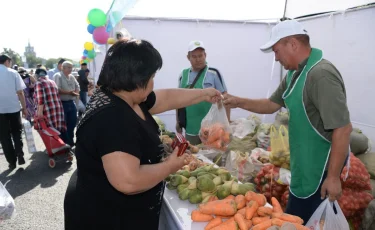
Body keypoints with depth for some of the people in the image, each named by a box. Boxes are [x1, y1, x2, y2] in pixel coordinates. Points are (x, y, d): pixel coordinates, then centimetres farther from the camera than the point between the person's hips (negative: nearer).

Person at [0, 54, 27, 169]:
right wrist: (24, 107, 3)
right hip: (14, 107, 0)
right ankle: (20, 155, 2)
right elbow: (20, 93, -5)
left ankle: (12, 161, 12)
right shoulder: (13, 73, -3)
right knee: (17, 132, 16)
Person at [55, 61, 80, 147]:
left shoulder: (72, 77, 12)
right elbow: (57, 90, -19)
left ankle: (70, 142, 27)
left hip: (71, 103, 7)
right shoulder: (58, 76, -9)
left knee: (72, 123, 13)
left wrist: (75, 93, -6)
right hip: (62, 103, -7)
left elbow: (77, 87, 15)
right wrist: (69, 92, -17)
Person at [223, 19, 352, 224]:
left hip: (320, 165, -9)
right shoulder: (294, 74, 6)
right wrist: (239, 102, 1)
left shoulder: (321, 74, -25)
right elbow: (272, 105, 14)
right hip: (305, 162, 9)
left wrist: (333, 176, -23)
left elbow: (343, 128, -26)